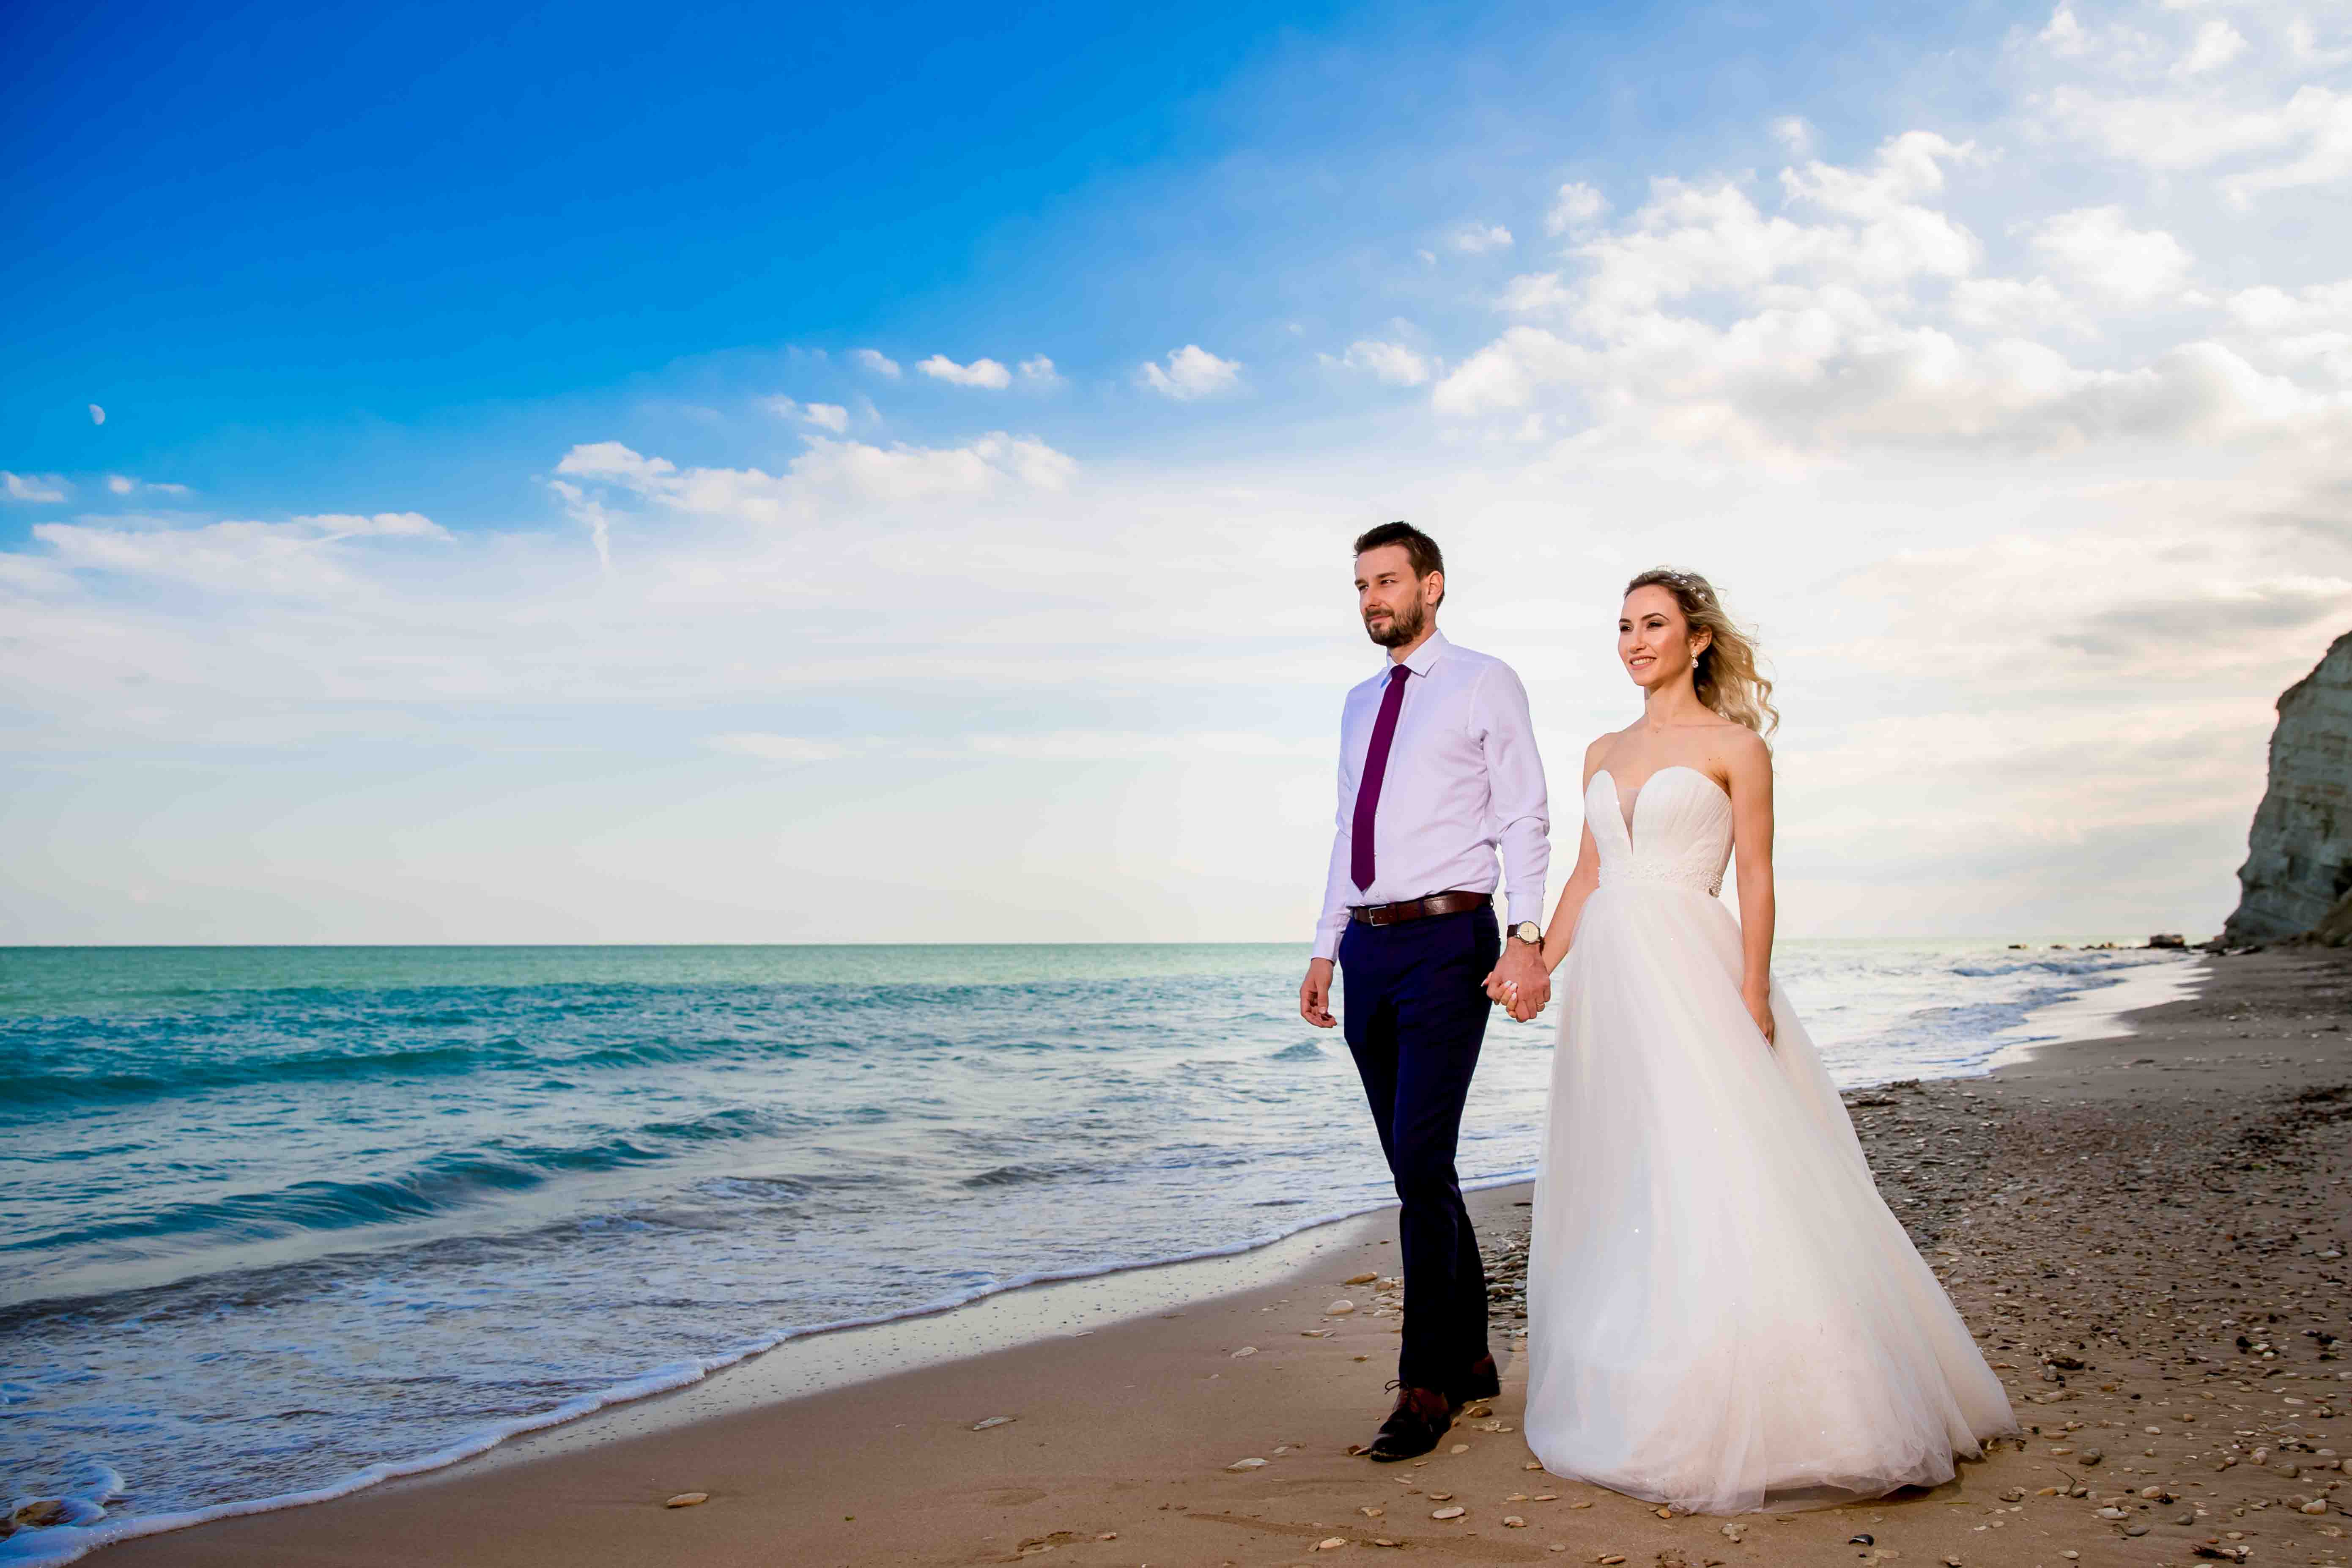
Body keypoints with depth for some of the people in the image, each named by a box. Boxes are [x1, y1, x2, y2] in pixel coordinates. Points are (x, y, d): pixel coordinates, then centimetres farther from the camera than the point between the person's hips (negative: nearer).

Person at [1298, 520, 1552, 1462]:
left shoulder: (1484, 684, 2)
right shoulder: (1361, 703, 20)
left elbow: (1524, 820, -4)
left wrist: (1526, 937, -15)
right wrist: (1325, 951, 18)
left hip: (1447, 939, -6)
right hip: (1369, 949, 7)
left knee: (1421, 1163, -12)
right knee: (1417, 1169, 10)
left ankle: (1426, 1384, -4)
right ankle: (1469, 1358, 23)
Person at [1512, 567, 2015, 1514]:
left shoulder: (1734, 745, 1)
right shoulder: (1604, 755, 16)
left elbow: (1757, 879, -4)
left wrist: (1753, 992, -13)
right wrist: (1537, 966, 6)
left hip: (1693, 974, -6)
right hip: (1608, 983, 6)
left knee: (1720, 1183, -11)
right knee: (1615, 1194, 6)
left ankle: (1751, 1417, -3)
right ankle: (1634, 1404, 16)